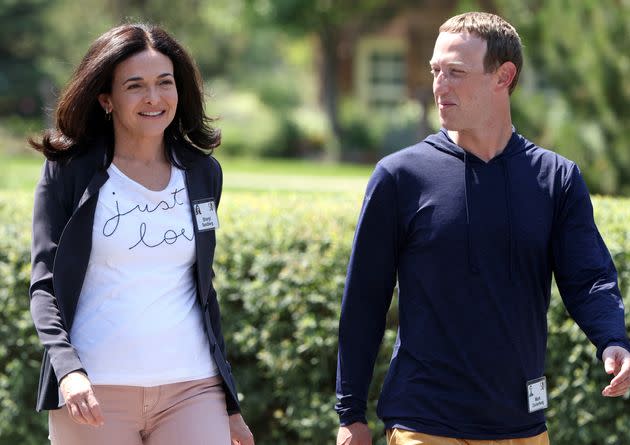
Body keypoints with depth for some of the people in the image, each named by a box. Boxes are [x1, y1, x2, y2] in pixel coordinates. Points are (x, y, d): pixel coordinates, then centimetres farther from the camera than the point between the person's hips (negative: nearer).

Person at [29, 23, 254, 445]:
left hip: (192, 388, 2)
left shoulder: (203, 174, 12)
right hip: (94, 393, -2)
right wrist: (68, 369, -20)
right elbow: (45, 286, -2)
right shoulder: (68, 173, 2)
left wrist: (231, 407, 20)